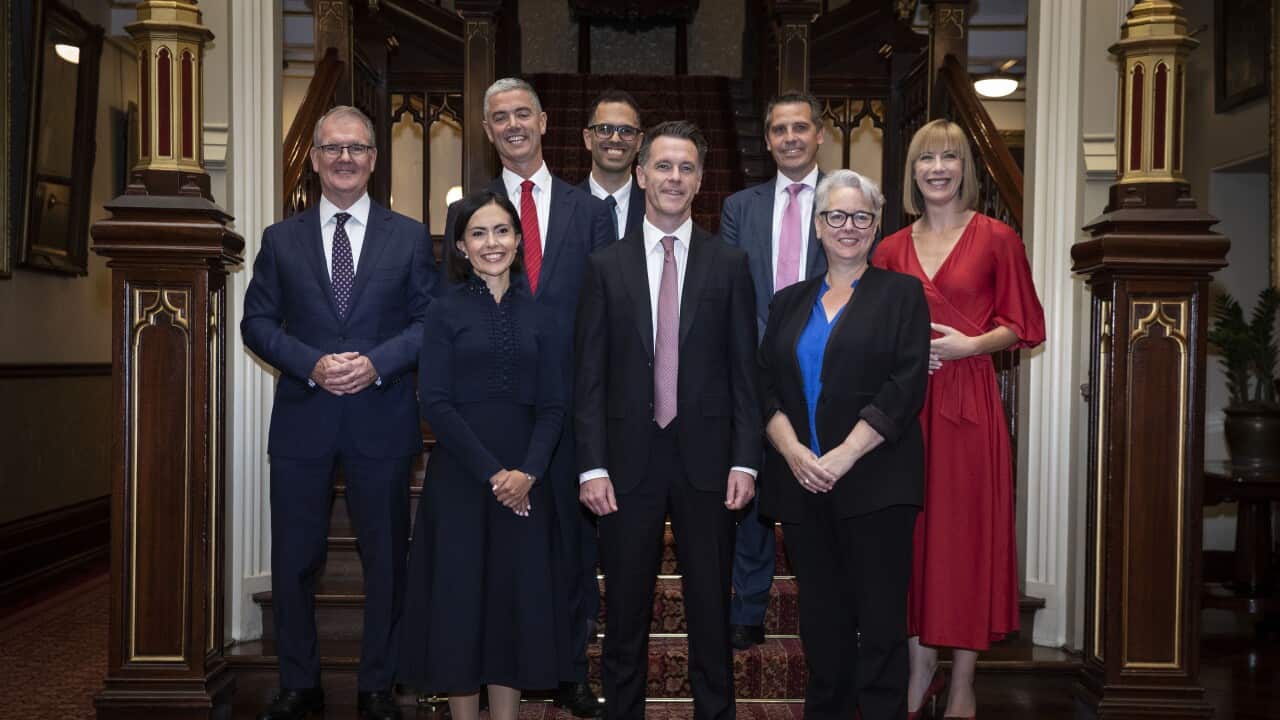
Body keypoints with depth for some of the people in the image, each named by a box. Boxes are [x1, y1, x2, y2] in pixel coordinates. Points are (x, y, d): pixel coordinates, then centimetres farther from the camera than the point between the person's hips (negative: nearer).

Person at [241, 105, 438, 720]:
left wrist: (377, 362, -15)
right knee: (294, 560, 9)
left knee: (386, 560, 8)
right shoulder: (281, 239, 9)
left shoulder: (410, 237, 6)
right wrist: (312, 364, -13)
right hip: (301, 421, 1)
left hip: (382, 420, -1)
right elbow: (257, 322, 4)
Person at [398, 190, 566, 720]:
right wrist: (491, 472, -14)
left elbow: (551, 406, 4)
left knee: (516, 598, 7)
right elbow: (434, 403, -8)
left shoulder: (536, 316, 8)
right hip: (460, 476, -2)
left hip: (524, 481, 3)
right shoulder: (446, 310, -1)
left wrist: (526, 472, -12)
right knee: (460, 597, 4)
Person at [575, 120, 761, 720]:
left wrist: (745, 461, -4)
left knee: (711, 610, 11)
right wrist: (592, 466, -6)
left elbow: (745, 372, 2)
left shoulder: (730, 264, 4)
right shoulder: (606, 266, 3)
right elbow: (589, 374, 1)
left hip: (706, 459, 0)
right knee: (625, 612, 11)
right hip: (629, 461, 0)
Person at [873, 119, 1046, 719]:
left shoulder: (996, 238, 1)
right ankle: (921, 668, 21)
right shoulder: (892, 249, 10)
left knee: (965, 530, 1)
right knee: (911, 529, 6)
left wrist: (969, 344, -14)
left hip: (968, 398, -3)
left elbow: (1023, 325, 1)